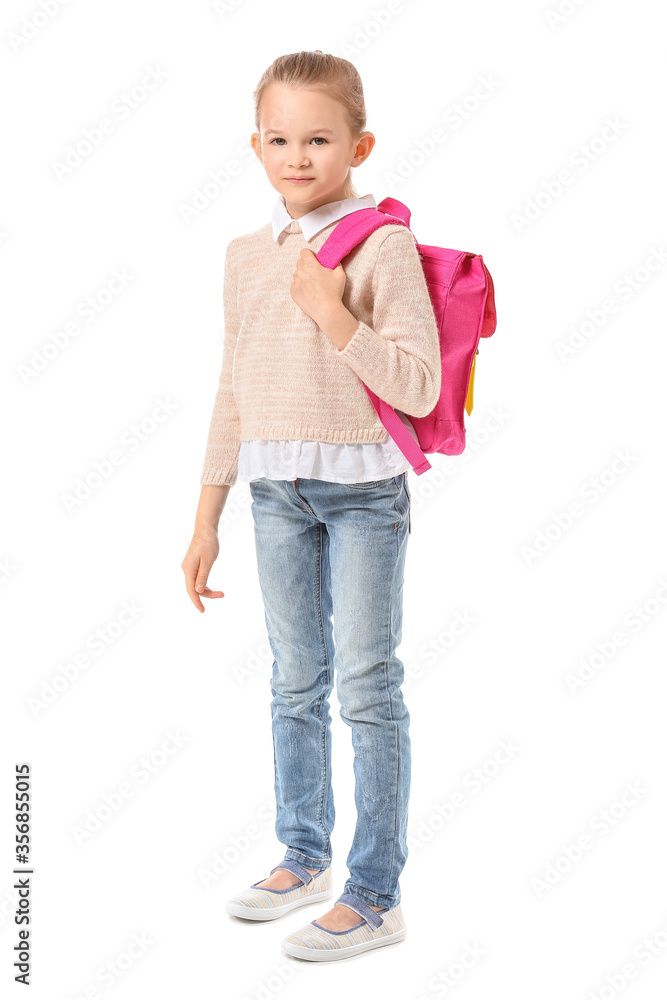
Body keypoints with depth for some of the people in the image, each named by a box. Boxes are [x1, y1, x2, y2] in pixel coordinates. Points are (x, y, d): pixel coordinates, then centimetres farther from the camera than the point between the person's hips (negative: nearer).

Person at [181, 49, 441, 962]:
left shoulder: (384, 246, -9)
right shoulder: (248, 255, 8)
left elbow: (418, 389, -15)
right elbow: (234, 393, 12)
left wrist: (333, 314, -24)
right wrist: (206, 521, 13)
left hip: (364, 487, -5)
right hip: (276, 487, 6)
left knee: (367, 687, 0)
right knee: (296, 682, 15)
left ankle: (375, 895, 11)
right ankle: (303, 859, 32)